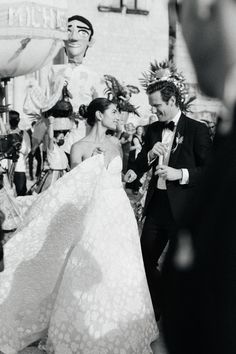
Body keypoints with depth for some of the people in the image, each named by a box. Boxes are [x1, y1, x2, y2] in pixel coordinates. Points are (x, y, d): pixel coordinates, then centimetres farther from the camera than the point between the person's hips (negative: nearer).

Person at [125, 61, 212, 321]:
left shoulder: (197, 130, -7)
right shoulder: (153, 130, 8)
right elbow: (141, 163, 11)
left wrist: (181, 174, -21)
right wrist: (149, 155, -10)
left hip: (183, 209, -5)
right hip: (157, 205, 6)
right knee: (145, 259, 11)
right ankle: (156, 312, 29)